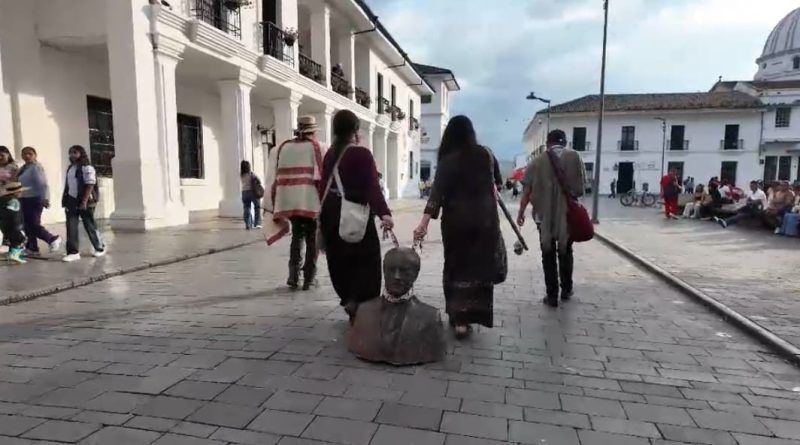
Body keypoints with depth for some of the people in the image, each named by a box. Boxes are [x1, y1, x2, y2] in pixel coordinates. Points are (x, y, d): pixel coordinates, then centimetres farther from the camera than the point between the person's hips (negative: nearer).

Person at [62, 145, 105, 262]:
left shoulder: (87, 168, -10)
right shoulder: (70, 168, 15)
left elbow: (90, 185, -17)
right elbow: (67, 185, 20)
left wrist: (84, 201, -22)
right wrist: (64, 199, 14)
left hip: (84, 201, -7)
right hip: (71, 201, 7)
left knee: (90, 226, 3)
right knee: (71, 227, 0)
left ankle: (100, 248, 19)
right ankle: (73, 252, 1)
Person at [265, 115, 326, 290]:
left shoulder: (282, 148, 12)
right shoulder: (318, 148, 0)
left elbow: (275, 178, 8)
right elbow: (324, 178, -7)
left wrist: (274, 208, 10)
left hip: (289, 203, 4)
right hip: (312, 203, -4)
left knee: (297, 236, 19)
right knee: (312, 240, 9)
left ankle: (294, 275, 11)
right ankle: (308, 279, 11)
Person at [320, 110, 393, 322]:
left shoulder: (330, 154, 7)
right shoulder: (362, 154, -10)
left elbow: (324, 185, 12)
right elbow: (372, 186, -22)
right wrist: (384, 213, -30)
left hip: (332, 213, 6)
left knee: (340, 261, 15)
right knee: (365, 261, 2)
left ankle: (349, 300, 24)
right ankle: (357, 302, -7)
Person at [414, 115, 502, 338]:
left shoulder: (448, 159, -8)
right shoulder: (486, 154, 3)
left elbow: (438, 191, -19)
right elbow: (497, 181, 20)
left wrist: (424, 221, -24)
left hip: (456, 220, -2)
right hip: (485, 219, 2)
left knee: (456, 267, 10)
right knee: (480, 267, 8)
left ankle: (458, 317, 9)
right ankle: (469, 316, 7)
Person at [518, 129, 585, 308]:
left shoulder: (538, 160, 0)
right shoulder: (574, 156, 2)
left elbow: (527, 189, -2)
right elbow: (582, 186, 4)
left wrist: (521, 212, 6)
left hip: (545, 215, -1)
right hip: (568, 213, 1)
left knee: (548, 255, 7)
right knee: (565, 252, 19)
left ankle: (552, 296, 8)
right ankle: (566, 290, 29)